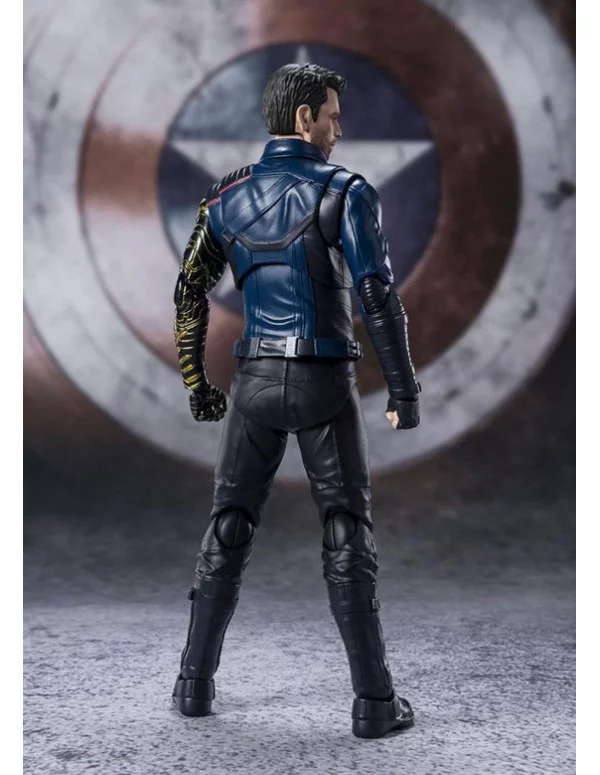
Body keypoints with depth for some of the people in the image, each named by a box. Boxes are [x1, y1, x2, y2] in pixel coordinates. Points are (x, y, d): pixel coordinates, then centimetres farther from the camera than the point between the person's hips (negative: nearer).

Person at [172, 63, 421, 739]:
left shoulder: (228, 196, 7)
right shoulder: (346, 192, -7)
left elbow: (189, 294, 7)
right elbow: (377, 296, -14)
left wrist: (196, 385, 16)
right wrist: (403, 391, -8)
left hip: (255, 380, 4)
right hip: (325, 383, -3)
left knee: (227, 531, 12)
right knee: (347, 538, 2)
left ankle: (195, 683, 18)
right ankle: (374, 702, 6)